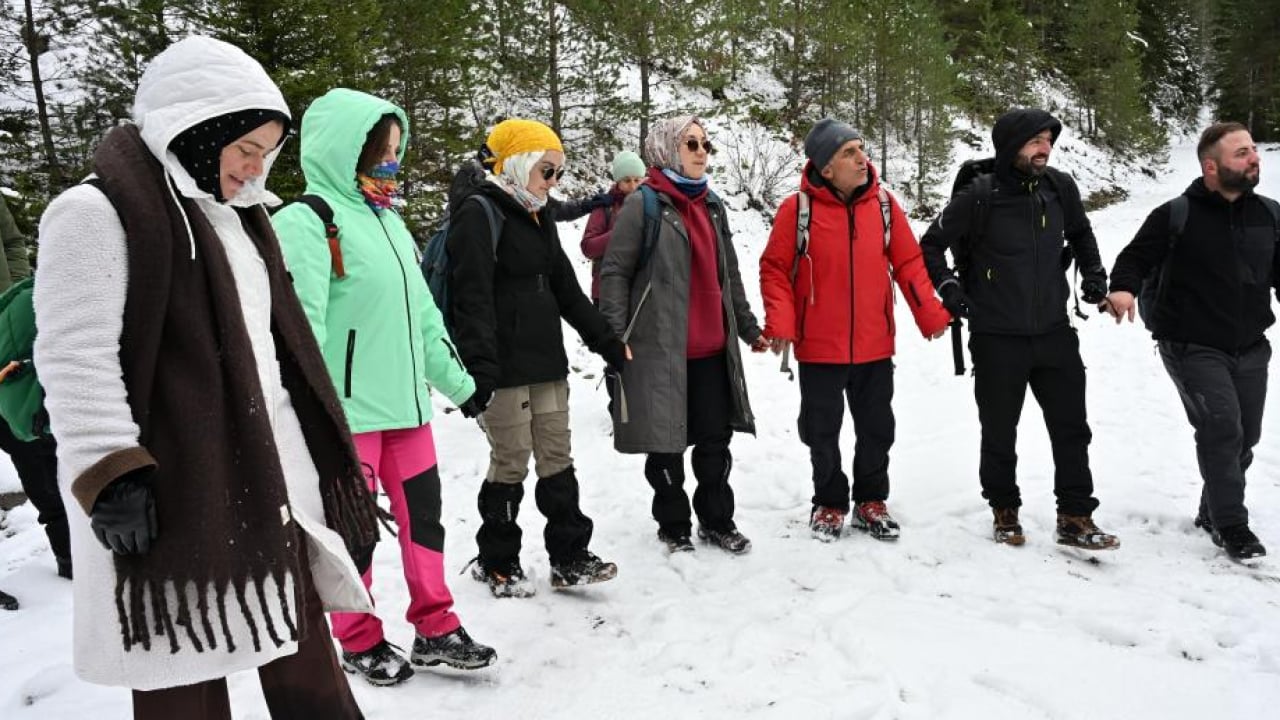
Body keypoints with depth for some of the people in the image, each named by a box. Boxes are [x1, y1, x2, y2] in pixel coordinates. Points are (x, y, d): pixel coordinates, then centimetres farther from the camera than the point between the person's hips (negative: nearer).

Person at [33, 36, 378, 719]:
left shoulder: (233, 212, 18)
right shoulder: (96, 212, -9)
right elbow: (74, 359, -15)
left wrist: (317, 451, 22)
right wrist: (109, 474, -19)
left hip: (268, 474, 8)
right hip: (172, 488, -7)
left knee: (303, 662, 12)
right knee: (185, 662, 4)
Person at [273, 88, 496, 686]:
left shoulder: (389, 219, 14)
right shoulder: (305, 222, -11)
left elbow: (421, 312, 19)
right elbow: (301, 329, -16)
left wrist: (457, 382, 19)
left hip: (404, 403, 7)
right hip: (347, 413, -7)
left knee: (423, 515, 12)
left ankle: (435, 629, 26)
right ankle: (359, 643, 24)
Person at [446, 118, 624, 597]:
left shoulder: (538, 217, 18)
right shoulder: (477, 214, -9)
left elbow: (566, 288, 22)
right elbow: (472, 299, -19)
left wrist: (606, 341, 21)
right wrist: (480, 369, -26)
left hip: (547, 361, 8)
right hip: (505, 367, -8)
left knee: (557, 459, 9)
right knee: (511, 462, 0)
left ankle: (569, 557, 17)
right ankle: (497, 563, 17)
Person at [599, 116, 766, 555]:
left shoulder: (712, 205, 15)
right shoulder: (643, 205, -6)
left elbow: (729, 275, 21)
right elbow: (614, 272, -9)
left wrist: (748, 328, 21)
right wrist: (615, 338, -15)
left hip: (713, 348, 6)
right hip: (660, 348, -6)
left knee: (716, 438, 11)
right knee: (666, 442, 6)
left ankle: (717, 521, 27)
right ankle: (673, 525, 23)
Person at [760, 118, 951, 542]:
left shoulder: (883, 203, -1)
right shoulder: (797, 209, -11)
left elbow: (909, 263, 4)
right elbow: (774, 268, -7)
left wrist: (931, 315, -3)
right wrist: (780, 323, -17)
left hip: (875, 347, 3)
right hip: (819, 349, -3)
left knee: (876, 429, 14)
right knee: (822, 433, 11)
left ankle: (871, 501, 32)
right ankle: (829, 504, 30)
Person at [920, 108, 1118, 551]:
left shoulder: (1061, 188, 0)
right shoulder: (980, 197, -13)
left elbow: (1080, 233, 22)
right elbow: (931, 245, -1)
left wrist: (1093, 272, 11)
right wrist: (947, 286, -12)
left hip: (1054, 332, 4)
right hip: (997, 339, -4)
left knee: (1071, 428, 6)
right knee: (1000, 433, 9)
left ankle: (1075, 517, 17)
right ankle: (1005, 512, 27)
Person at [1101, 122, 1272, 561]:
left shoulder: (1267, 214, 5)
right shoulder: (1177, 215, -11)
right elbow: (1135, 257, -8)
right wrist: (1124, 288, -29)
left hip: (1251, 348, 6)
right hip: (1193, 347, -6)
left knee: (1245, 436, 12)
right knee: (1221, 428, -16)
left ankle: (1212, 512, 32)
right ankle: (1230, 526, -2)